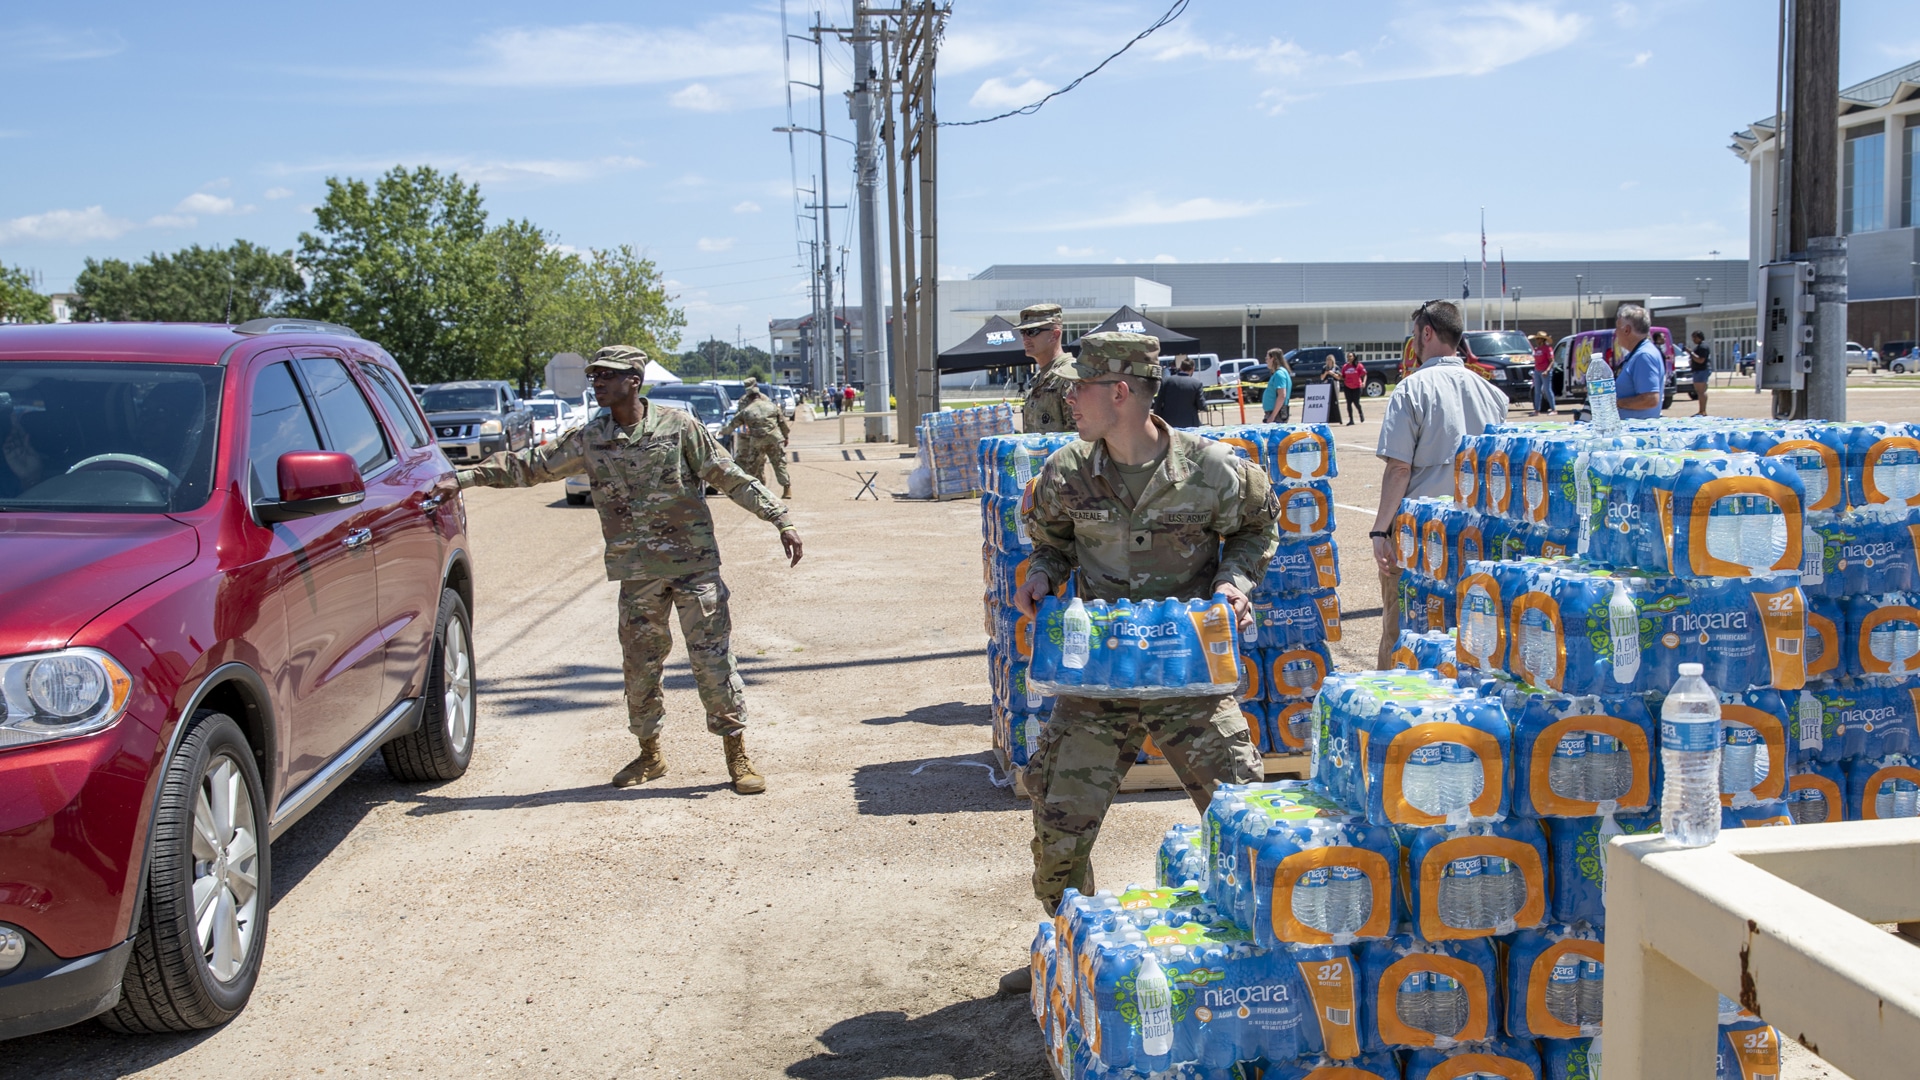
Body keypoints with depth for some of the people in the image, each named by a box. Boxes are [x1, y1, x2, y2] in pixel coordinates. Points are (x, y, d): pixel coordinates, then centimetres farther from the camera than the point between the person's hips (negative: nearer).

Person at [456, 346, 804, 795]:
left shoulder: (679, 427, -4)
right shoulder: (588, 440, 5)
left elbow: (731, 477, -3)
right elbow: (530, 464, 13)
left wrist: (780, 520, -7)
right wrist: (469, 476, 7)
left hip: (695, 564, -3)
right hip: (637, 573, 4)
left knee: (713, 659, -3)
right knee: (639, 664, 10)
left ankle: (738, 755, 7)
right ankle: (649, 754, 27)